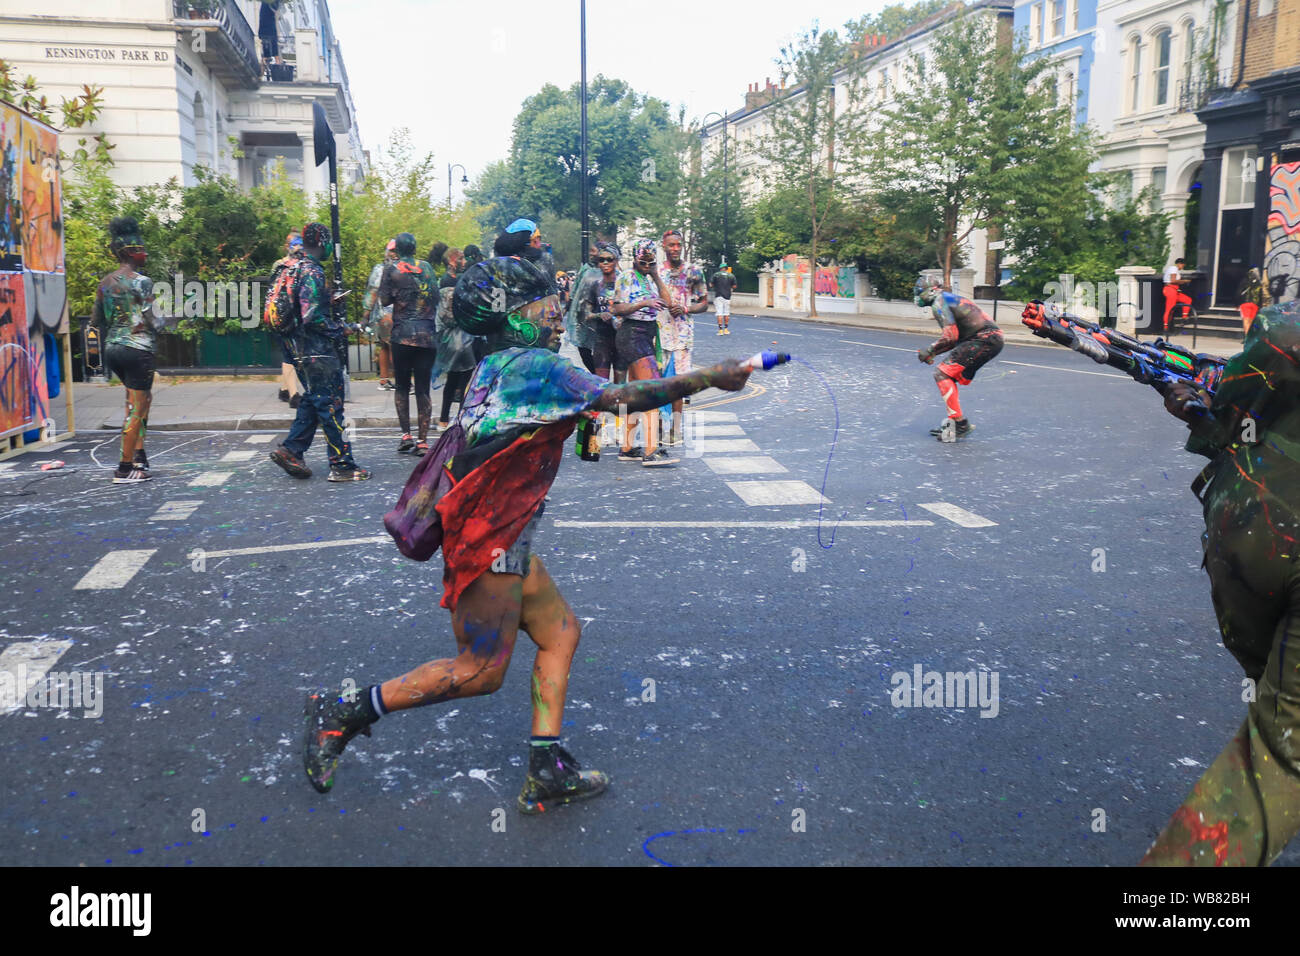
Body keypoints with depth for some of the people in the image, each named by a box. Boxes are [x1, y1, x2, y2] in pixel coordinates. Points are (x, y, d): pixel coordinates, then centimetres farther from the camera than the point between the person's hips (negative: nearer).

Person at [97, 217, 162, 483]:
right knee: (136, 408, 0)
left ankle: (138, 453, 20)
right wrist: (166, 316, 8)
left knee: (142, 398, 24)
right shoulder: (141, 282, -12)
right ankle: (124, 469, 2)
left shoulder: (104, 283, 8)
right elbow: (155, 321, -13)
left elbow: (98, 316, 16)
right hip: (138, 349, -8)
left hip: (112, 348, 8)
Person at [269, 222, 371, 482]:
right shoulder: (312, 273, -17)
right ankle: (342, 465, -2)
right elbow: (313, 317, -24)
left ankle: (290, 450, 19)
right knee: (331, 406, -5)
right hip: (317, 352, -10)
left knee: (313, 401, 19)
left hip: (301, 350, 10)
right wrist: (340, 330, -13)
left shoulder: (294, 268, 14)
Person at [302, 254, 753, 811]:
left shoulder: (494, 367, 13)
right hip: (487, 541, -10)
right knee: (481, 671, -1)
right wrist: (712, 378, -15)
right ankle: (343, 712, 10)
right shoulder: (533, 365, -15)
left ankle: (547, 774, 16)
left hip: (506, 540, 10)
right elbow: (623, 398, -19)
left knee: (561, 633, 12)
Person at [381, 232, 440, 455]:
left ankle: (406, 435, 2)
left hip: (403, 334, -2)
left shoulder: (392, 269, 0)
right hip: (428, 334, 2)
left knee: (402, 386, 10)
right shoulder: (426, 266, 9)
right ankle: (423, 441, 0)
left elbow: (385, 300, 0)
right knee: (423, 389, 2)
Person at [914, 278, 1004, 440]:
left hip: (983, 339, -10)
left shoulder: (939, 303, -5)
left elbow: (950, 336, -17)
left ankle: (960, 424, -14)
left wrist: (930, 351, -5)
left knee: (942, 374, -11)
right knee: (949, 377, 15)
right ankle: (954, 422, 19)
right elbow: (956, 338, 26)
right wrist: (933, 352, 18)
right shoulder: (950, 299, 25)